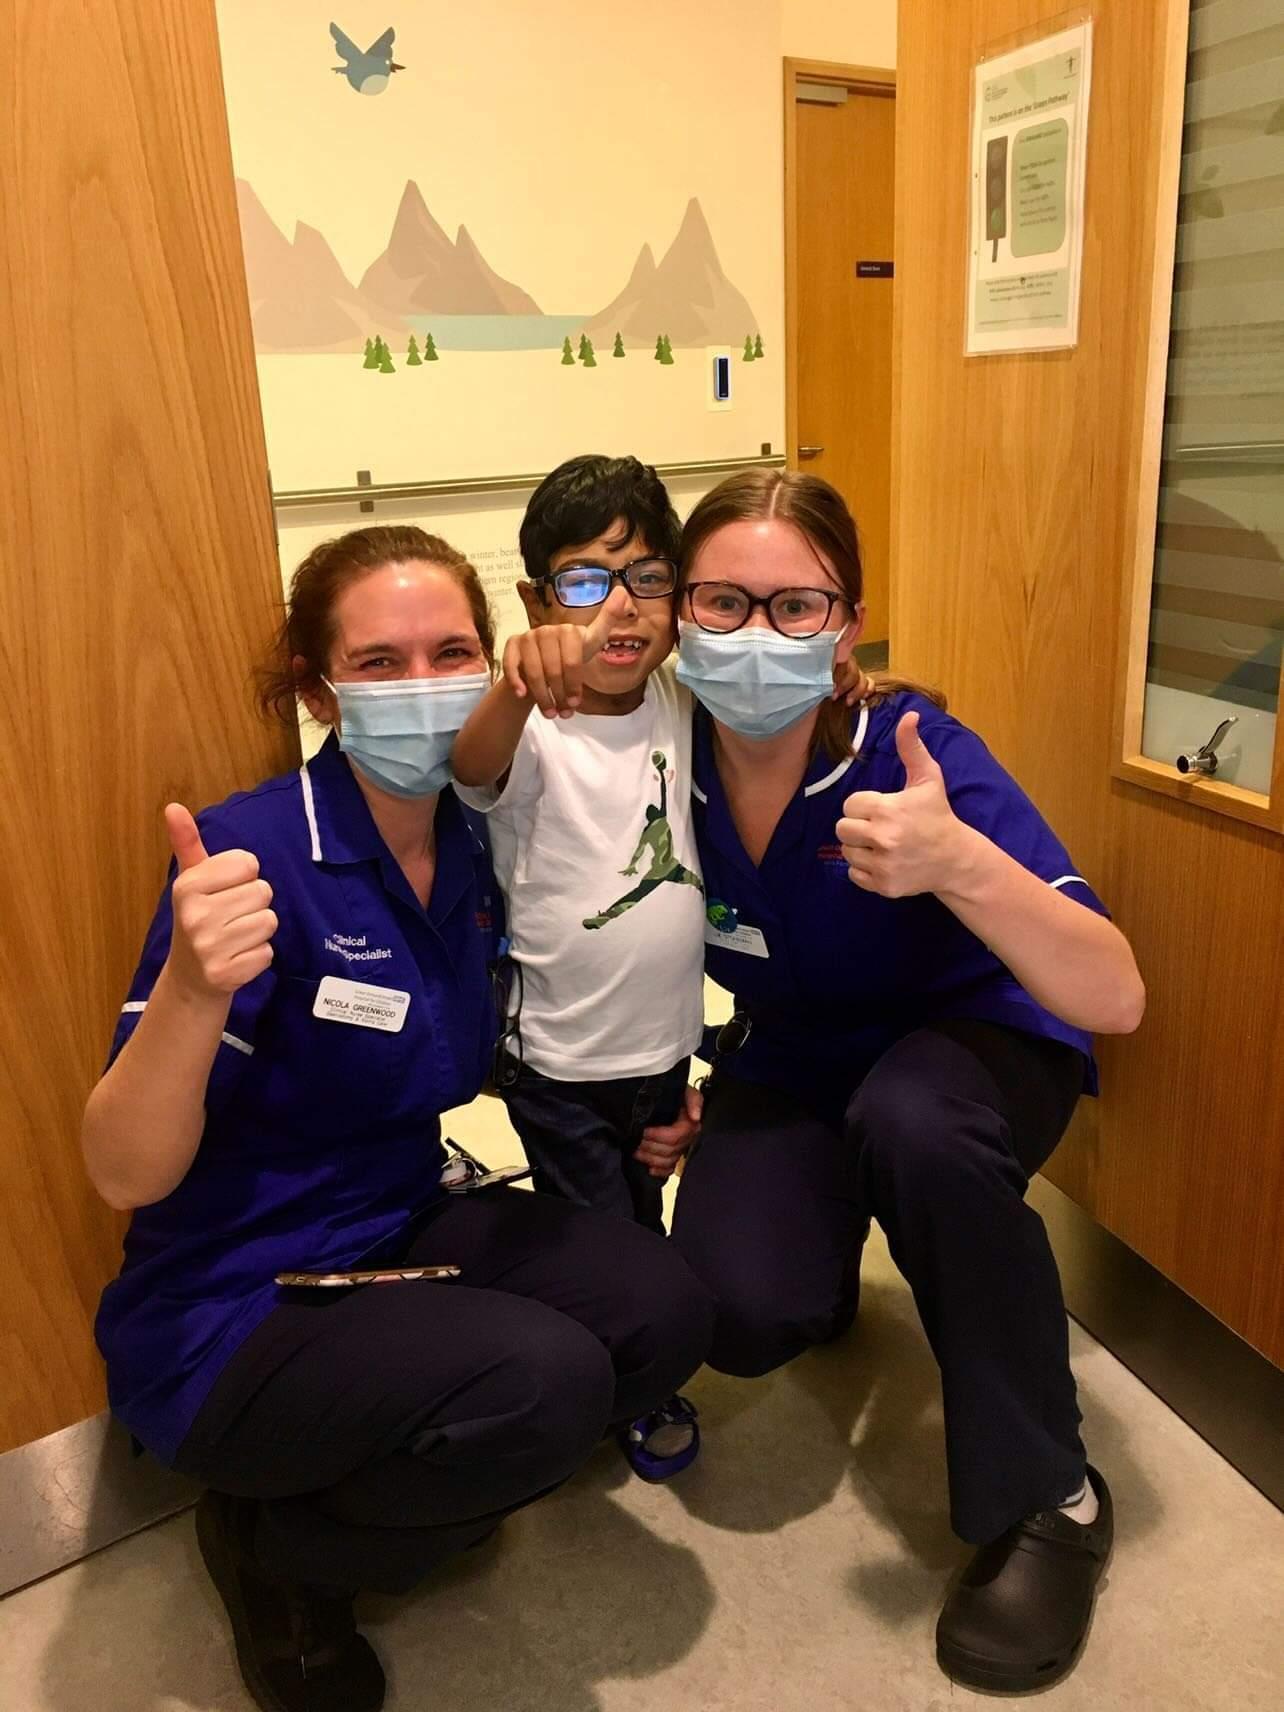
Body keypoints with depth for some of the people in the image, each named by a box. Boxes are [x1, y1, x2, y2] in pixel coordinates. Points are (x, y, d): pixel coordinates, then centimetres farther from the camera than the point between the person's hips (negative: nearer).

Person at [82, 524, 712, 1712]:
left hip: (402, 1235, 7)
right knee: (547, 1381, -28)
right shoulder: (257, 852, -22)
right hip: (233, 1310, -6)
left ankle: (394, 1468, 11)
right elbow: (125, 1174, -24)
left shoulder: (471, 846, -2)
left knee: (666, 1310, -12)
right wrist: (192, 988, -43)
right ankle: (280, 1543, 2)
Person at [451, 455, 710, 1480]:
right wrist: (517, 684, -64)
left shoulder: (681, 705, -4)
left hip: (668, 1045, 5)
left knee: (643, 1213, 27)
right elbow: (474, 765, -43)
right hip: (558, 1061, -5)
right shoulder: (533, 732, -21)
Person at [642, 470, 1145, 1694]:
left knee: (909, 1120, -38)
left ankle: (1047, 1501, -14)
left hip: (976, 1044, -2)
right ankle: (832, 1240, 17)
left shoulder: (914, 753, -28)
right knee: (737, 1315, -23)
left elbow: (1116, 1000, -36)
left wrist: (957, 864, -51)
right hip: (792, 1064, 3)